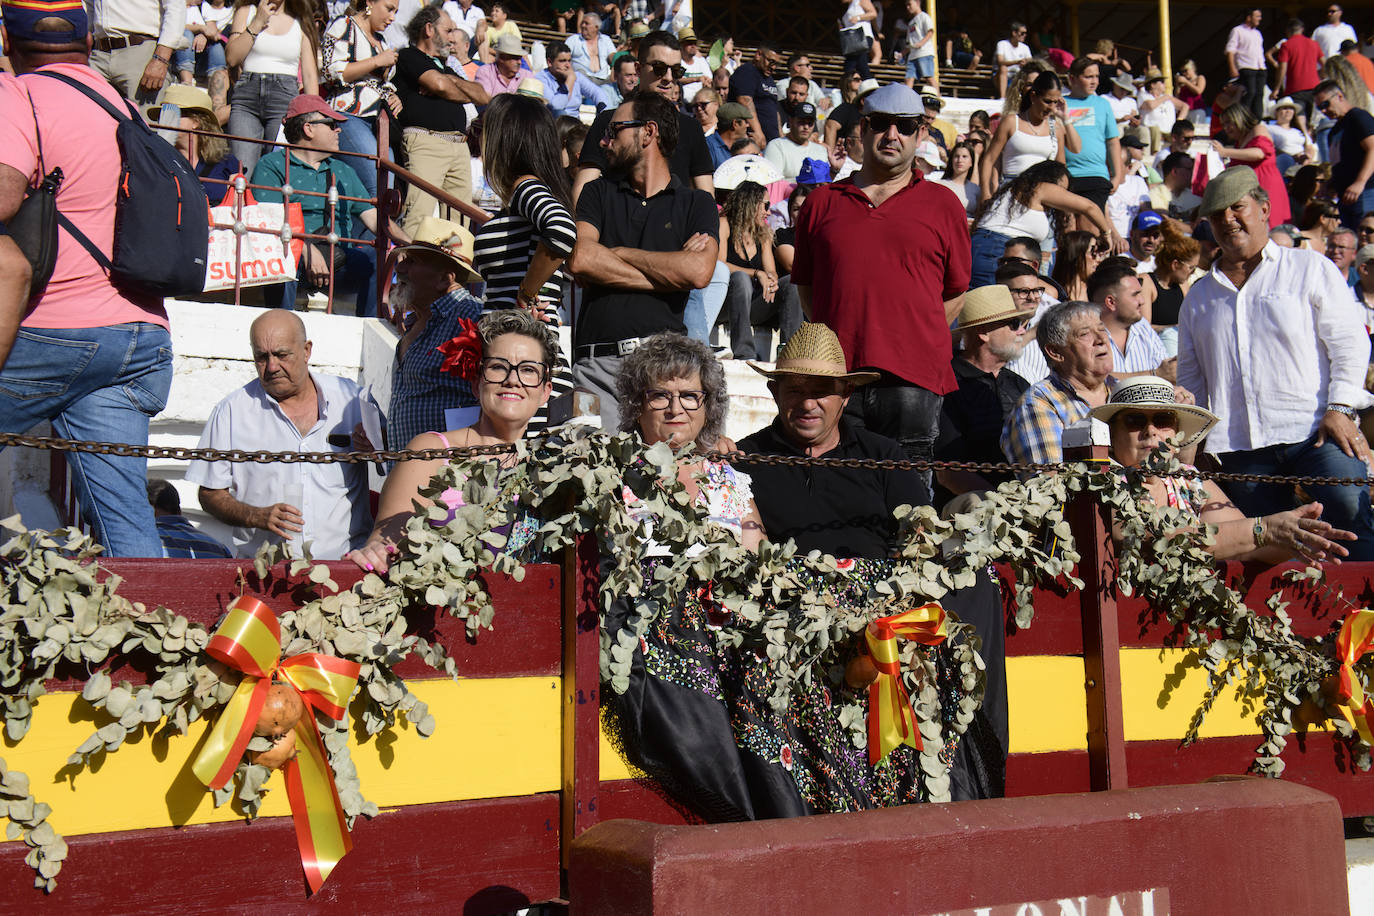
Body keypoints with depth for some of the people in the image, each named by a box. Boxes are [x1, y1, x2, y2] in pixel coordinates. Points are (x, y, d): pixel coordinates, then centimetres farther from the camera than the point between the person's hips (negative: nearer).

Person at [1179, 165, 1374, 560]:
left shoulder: (1310, 268, 9)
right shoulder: (1198, 297, 20)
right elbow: (1190, 378, 24)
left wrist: (1340, 408, -11)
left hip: (1316, 430, -3)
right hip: (1239, 446, 4)